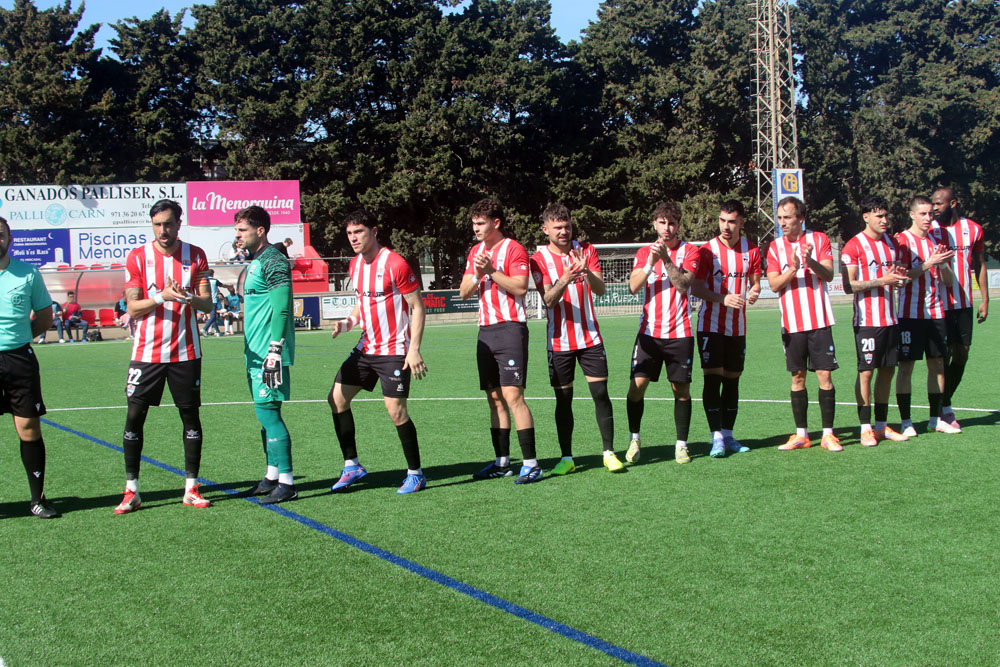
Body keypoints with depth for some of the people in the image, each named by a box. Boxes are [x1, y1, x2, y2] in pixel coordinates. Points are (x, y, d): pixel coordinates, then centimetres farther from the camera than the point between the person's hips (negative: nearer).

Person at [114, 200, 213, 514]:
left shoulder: (195, 256, 4)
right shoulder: (138, 257, 0)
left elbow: (206, 303, -1)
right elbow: (133, 308, -3)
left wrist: (189, 298, -23)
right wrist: (162, 296, -21)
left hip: (185, 351, 1)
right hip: (147, 352, -1)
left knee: (190, 415, 3)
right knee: (135, 415, -3)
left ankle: (191, 488, 12)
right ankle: (131, 490, 5)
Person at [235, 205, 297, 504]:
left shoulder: (273, 262, -13)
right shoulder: (255, 262, 18)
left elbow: (281, 309, -20)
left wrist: (274, 352, -23)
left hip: (269, 354, -10)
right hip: (255, 353, 10)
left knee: (268, 411, -10)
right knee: (265, 414, 12)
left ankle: (286, 482, -7)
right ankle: (272, 475, 20)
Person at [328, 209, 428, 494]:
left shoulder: (395, 264, -15)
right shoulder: (355, 265, 8)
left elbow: (417, 307, -12)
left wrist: (414, 349, -18)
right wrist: (348, 322, 2)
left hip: (394, 351, -8)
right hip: (366, 348, 8)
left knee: (396, 410, -9)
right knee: (337, 398, 4)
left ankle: (416, 474, 6)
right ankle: (352, 465, 16)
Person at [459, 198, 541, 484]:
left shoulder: (513, 248, -5)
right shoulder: (475, 252, 17)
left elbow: (520, 287, -15)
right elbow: (464, 292, 12)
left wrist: (492, 271, -19)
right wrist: (477, 276, -6)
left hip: (510, 329, -7)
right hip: (486, 331, 7)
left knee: (512, 395, -13)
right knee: (494, 398, 8)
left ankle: (530, 463, -12)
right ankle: (502, 461, 15)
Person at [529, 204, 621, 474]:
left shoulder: (586, 250, 2)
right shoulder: (539, 259, -3)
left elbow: (600, 289, -7)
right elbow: (549, 300, -13)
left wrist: (587, 272, -28)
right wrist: (563, 281, -33)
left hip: (590, 337, 1)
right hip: (559, 341, -1)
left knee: (600, 393, -3)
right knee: (563, 399, 2)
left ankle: (609, 452, 6)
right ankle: (566, 457, 10)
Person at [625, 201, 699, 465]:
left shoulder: (689, 251, 3)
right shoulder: (644, 252, 9)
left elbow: (683, 285, -11)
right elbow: (634, 286, -4)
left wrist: (666, 258, -21)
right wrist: (651, 262, -17)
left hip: (680, 332, -1)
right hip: (649, 331, 1)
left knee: (681, 389, 2)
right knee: (637, 384, -8)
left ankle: (681, 444, 12)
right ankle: (634, 439, 7)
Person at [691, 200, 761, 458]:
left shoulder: (751, 251, 5)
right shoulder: (707, 250, -5)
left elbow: (755, 282, 12)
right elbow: (696, 287, -8)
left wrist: (752, 293, -12)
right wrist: (723, 298, -23)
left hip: (737, 328, 4)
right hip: (711, 326, -4)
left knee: (732, 380, 8)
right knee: (712, 378, -9)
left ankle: (728, 435, 16)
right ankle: (716, 438, -8)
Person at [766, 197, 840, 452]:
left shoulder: (819, 239, 2)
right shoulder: (775, 247, 6)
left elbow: (828, 275, -9)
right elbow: (773, 284, -4)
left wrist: (811, 262, -28)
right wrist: (793, 268, -21)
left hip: (819, 321, -2)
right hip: (792, 323, 2)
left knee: (824, 375, -3)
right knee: (797, 377, 5)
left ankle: (828, 434, 3)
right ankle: (801, 434, 12)